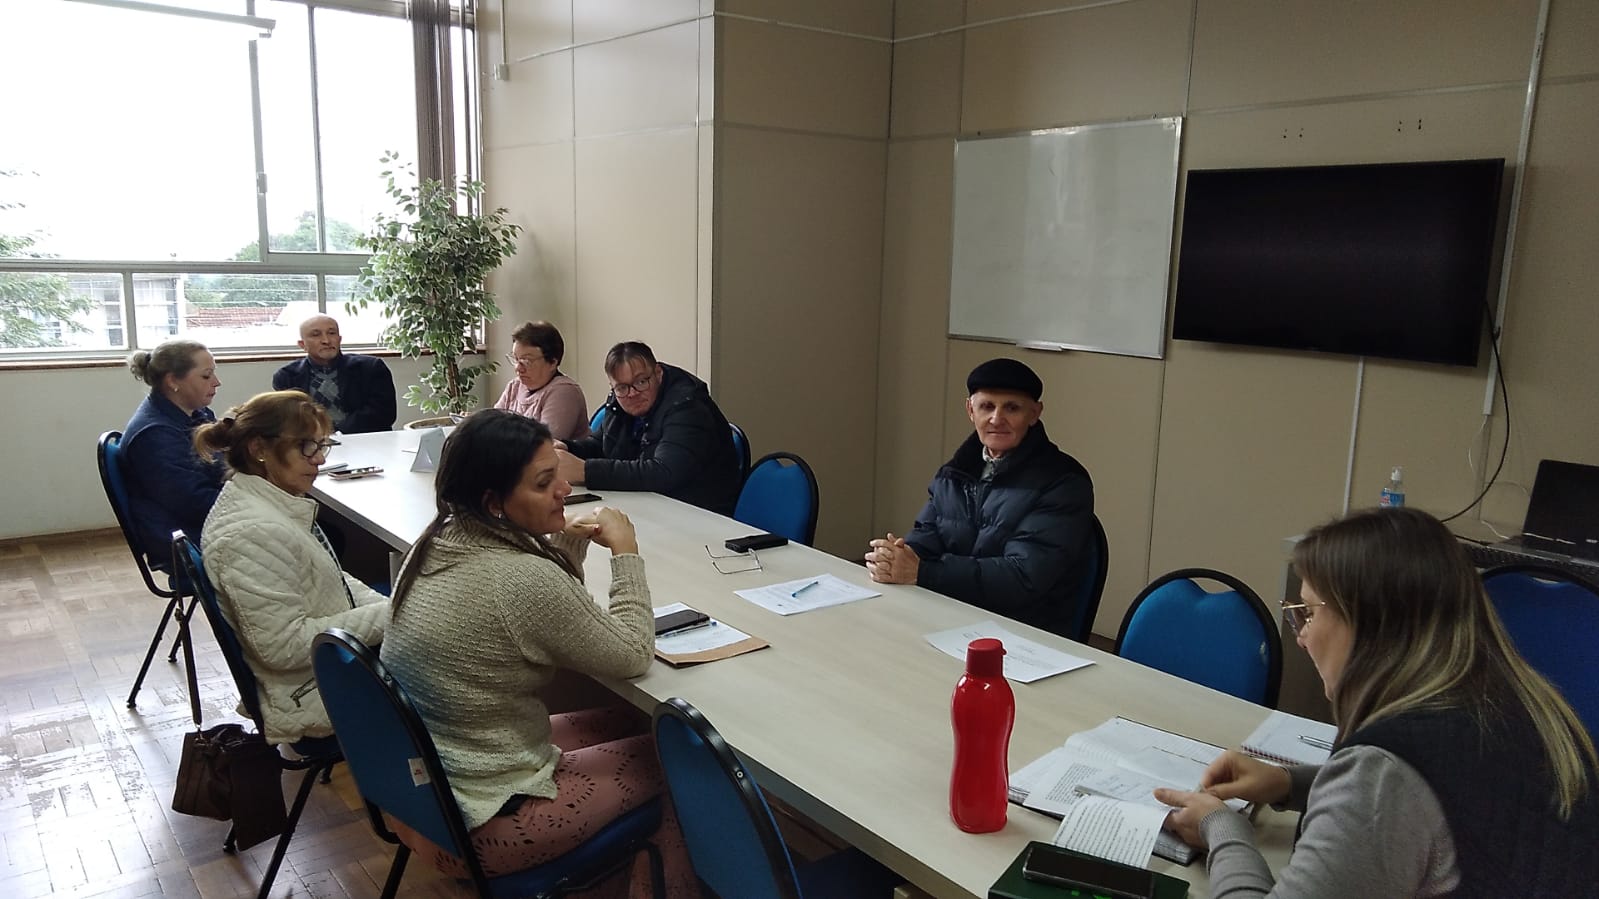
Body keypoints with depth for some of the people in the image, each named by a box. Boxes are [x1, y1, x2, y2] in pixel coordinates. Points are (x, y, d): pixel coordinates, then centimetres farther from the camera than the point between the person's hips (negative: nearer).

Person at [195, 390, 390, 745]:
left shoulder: (274, 503, 5)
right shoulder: (253, 532, -25)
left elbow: (331, 580, 15)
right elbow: (285, 646, -26)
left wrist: (390, 608, 0)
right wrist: (384, 617, -23)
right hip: (315, 699, -9)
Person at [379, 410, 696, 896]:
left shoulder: (440, 543, -3)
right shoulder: (523, 579, -30)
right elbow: (632, 656, -16)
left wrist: (569, 541, -3)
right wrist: (625, 551, -9)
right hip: (481, 820, -8)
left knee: (632, 723, 18)